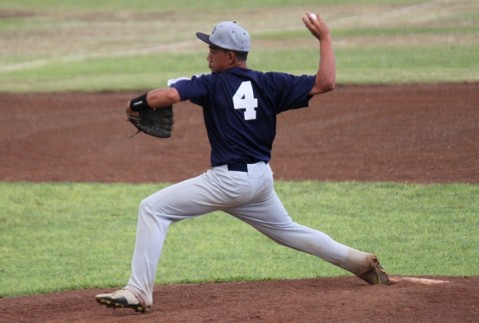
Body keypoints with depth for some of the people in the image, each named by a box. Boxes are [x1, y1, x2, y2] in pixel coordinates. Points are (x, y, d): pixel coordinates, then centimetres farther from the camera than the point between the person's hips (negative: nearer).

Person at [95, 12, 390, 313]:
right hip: (261, 178, 7)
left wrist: (139, 102, -2)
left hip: (227, 180, -7)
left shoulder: (212, 84, -6)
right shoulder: (270, 84, 6)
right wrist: (325, 38, 13)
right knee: (286, 230, 31)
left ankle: (139, 291, -13)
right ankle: (361, 262, 34)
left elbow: (169, 95, -21)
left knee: (153, 209, -4)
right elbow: (325, 82, 2)